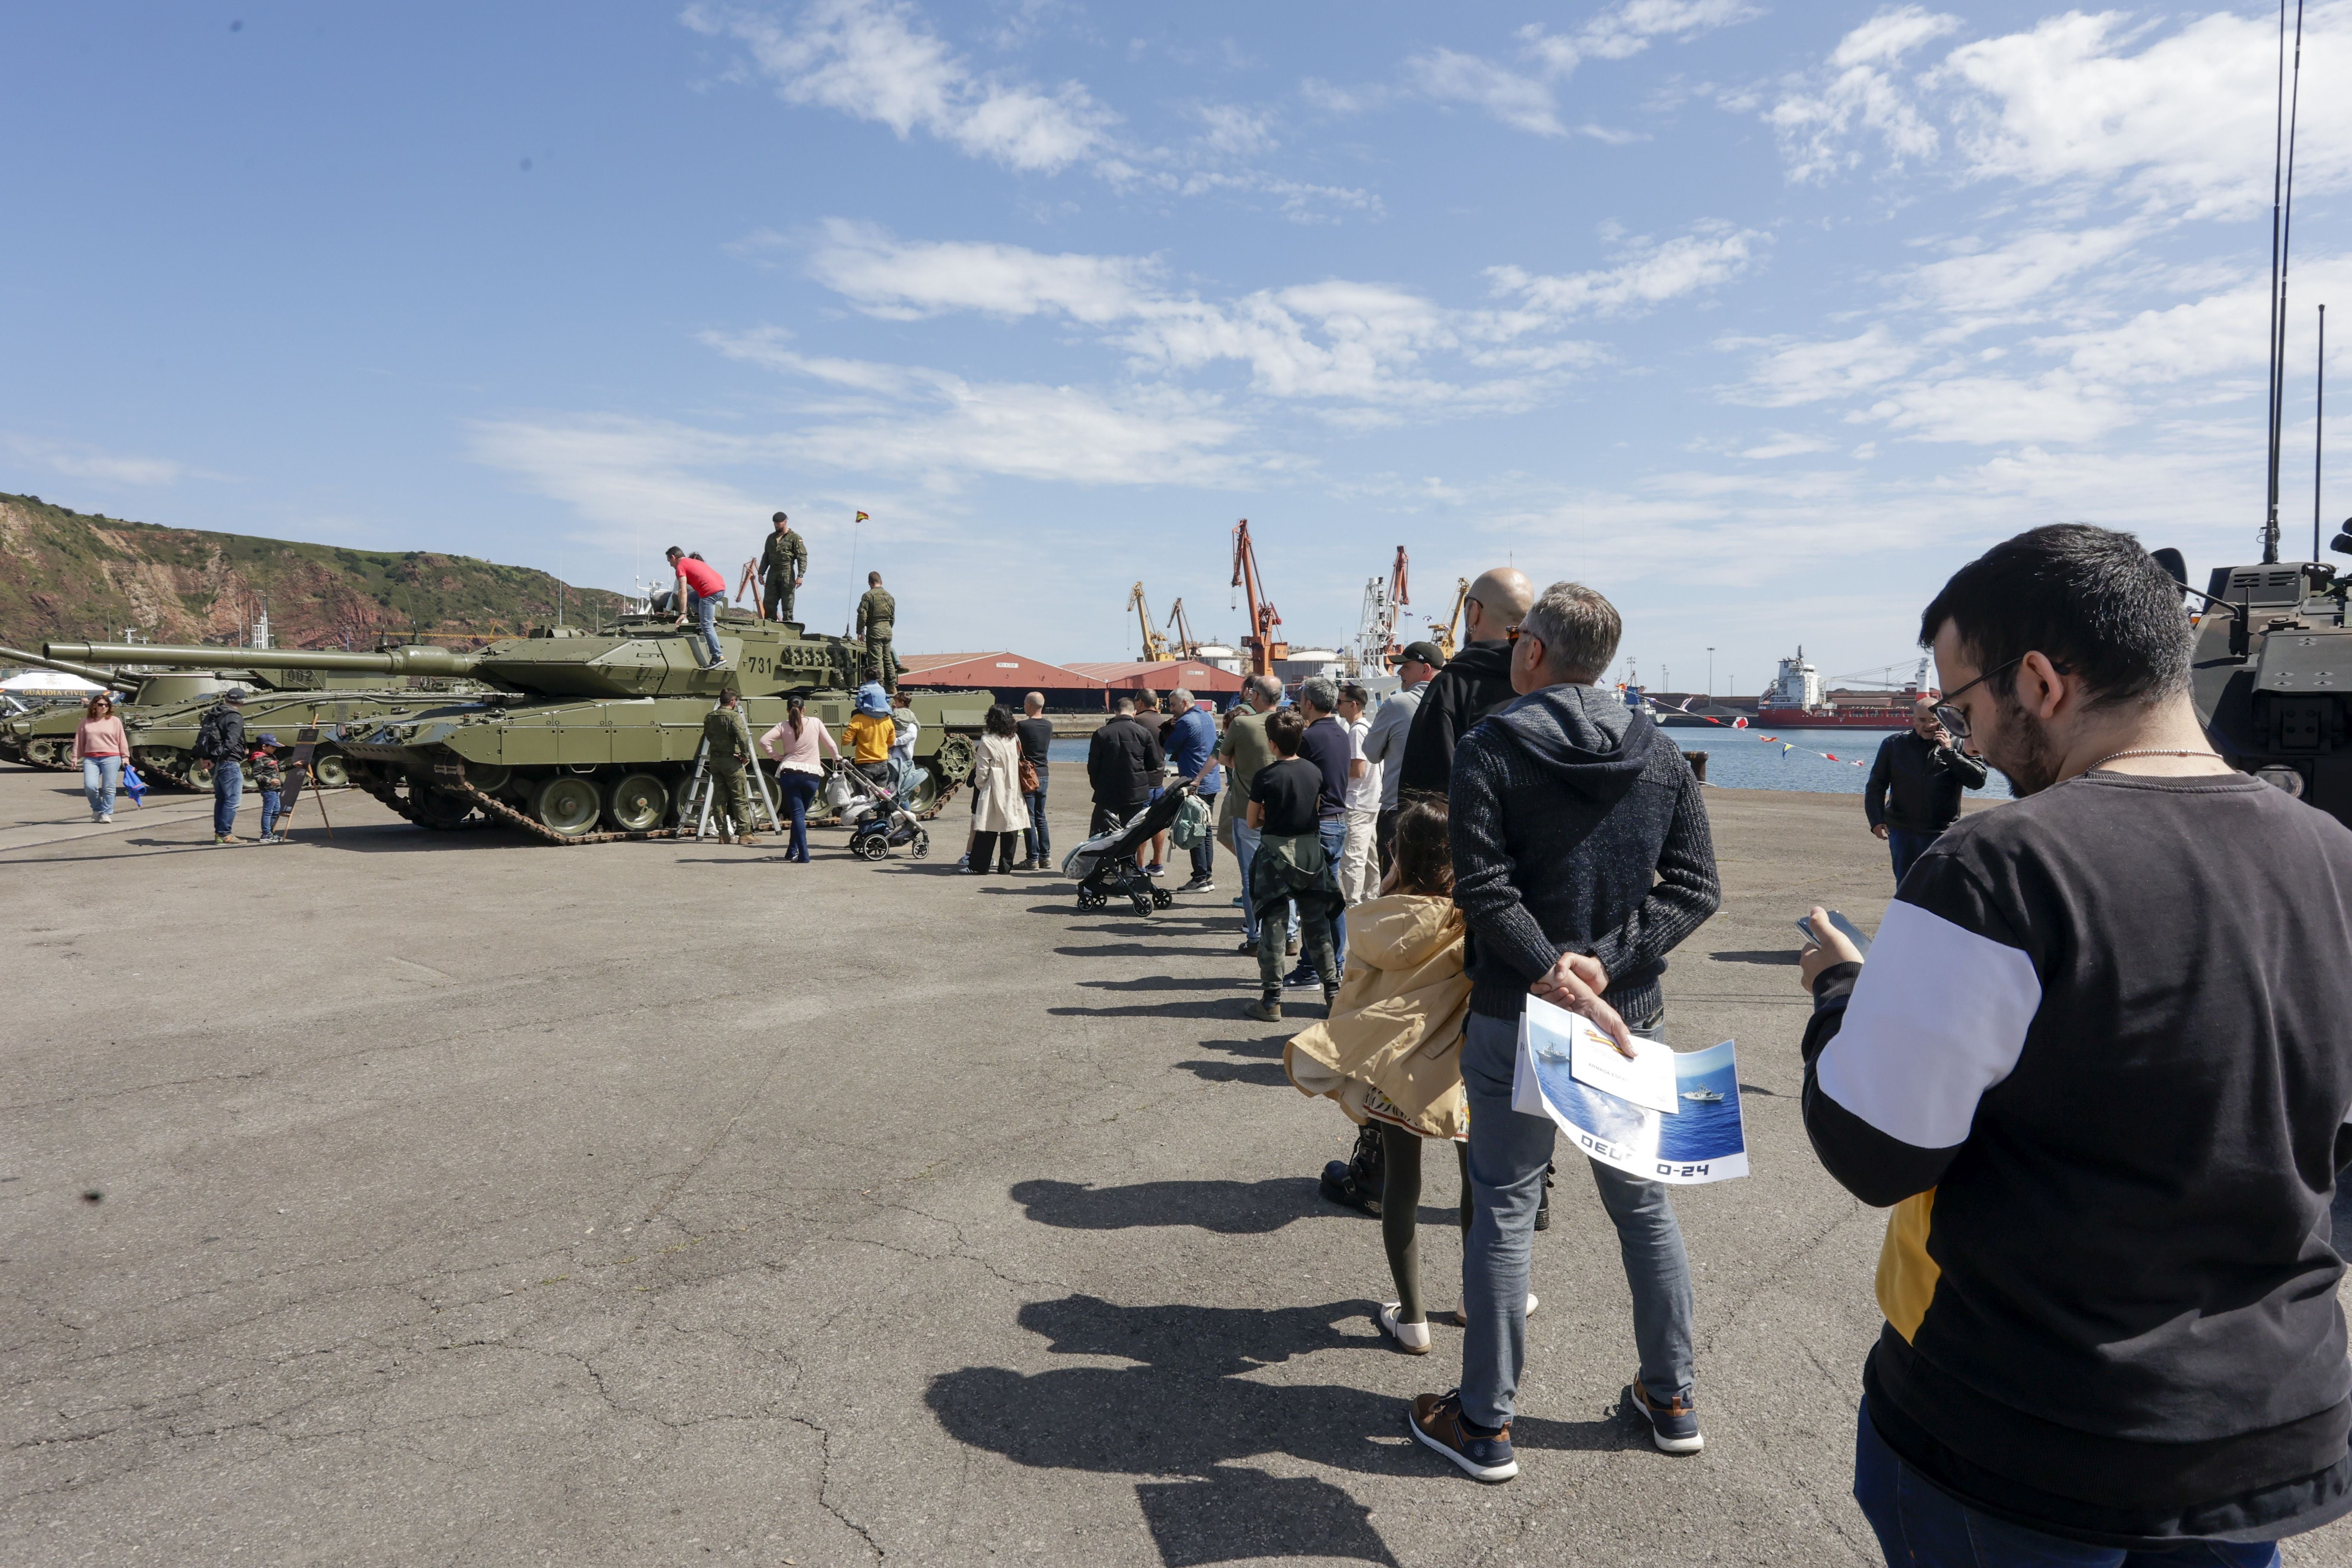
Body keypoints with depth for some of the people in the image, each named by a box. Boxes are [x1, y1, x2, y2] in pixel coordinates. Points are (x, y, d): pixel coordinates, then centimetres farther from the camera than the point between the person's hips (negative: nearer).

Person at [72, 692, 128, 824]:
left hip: (111, 758, -1)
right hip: (90, 759, 1)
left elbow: (122, 741, 7)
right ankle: (97, 809, 14)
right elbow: (79, 740, 14)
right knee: (90, 786, -10)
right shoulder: (86, 722, 10)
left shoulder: (115, 721, 7)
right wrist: (75, 757, 10)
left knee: (109, 788, -3)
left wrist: (125, 758, 5)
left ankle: (106, 813, 7)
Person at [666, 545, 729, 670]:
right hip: (721, 588, 8)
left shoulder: (681, 566, 4)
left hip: (710, 591, -8)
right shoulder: (694, 561, 31)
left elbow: (683, 591, -6)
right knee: (691, 597, 28)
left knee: (706, 625, -6)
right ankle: (711, 618, 10)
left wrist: (682, 614, -7)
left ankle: (718, 657, -13)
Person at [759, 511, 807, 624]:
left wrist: (800, 575, -17)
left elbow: (802, 558, -7)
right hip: (772, 573, 6)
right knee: (768, 604, 3)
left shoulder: (795, 538, 0)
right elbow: (765, 557, 23)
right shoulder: (771, 538, 18)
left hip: (787, 574, -6)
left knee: (787, 605, -5)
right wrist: (761, 573, 15)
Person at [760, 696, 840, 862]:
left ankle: (804, 855, -13)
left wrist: (778, 756, 6)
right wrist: (837, 758, 27)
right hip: (812, 774, 0)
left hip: (789, 772, 0)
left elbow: (763, 741, -7)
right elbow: (830, 744, 8)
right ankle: (793, 851, 18)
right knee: (802, 813, 15)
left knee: (798, 813, -3)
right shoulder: (816, 723, 5)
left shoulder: (783, 727, 5)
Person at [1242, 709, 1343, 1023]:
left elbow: (1253, 822, -5)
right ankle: (1333, 990, 17)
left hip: (1276, 853, -4)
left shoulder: (1265, 776, -12)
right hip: (1312, 851, 4)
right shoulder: (1315, 772, 1)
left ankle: (1271, 1000, 4)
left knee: (1272, 926, 2)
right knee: (1317, 924, 13)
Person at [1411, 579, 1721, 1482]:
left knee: (1504, 1210, 6)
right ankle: (1672, 1398, 34)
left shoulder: (1489, 750, -10)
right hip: (1632, 1016, 4)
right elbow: (1696, 888, -2)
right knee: (1644, 1203, 19)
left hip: (1517, 1018, -4)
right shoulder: (1661, 755, 4)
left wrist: (1553, 974, -17)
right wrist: (1608, 963, -10)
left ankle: (1485, 1424, 18)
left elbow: (1486, 892, -20)